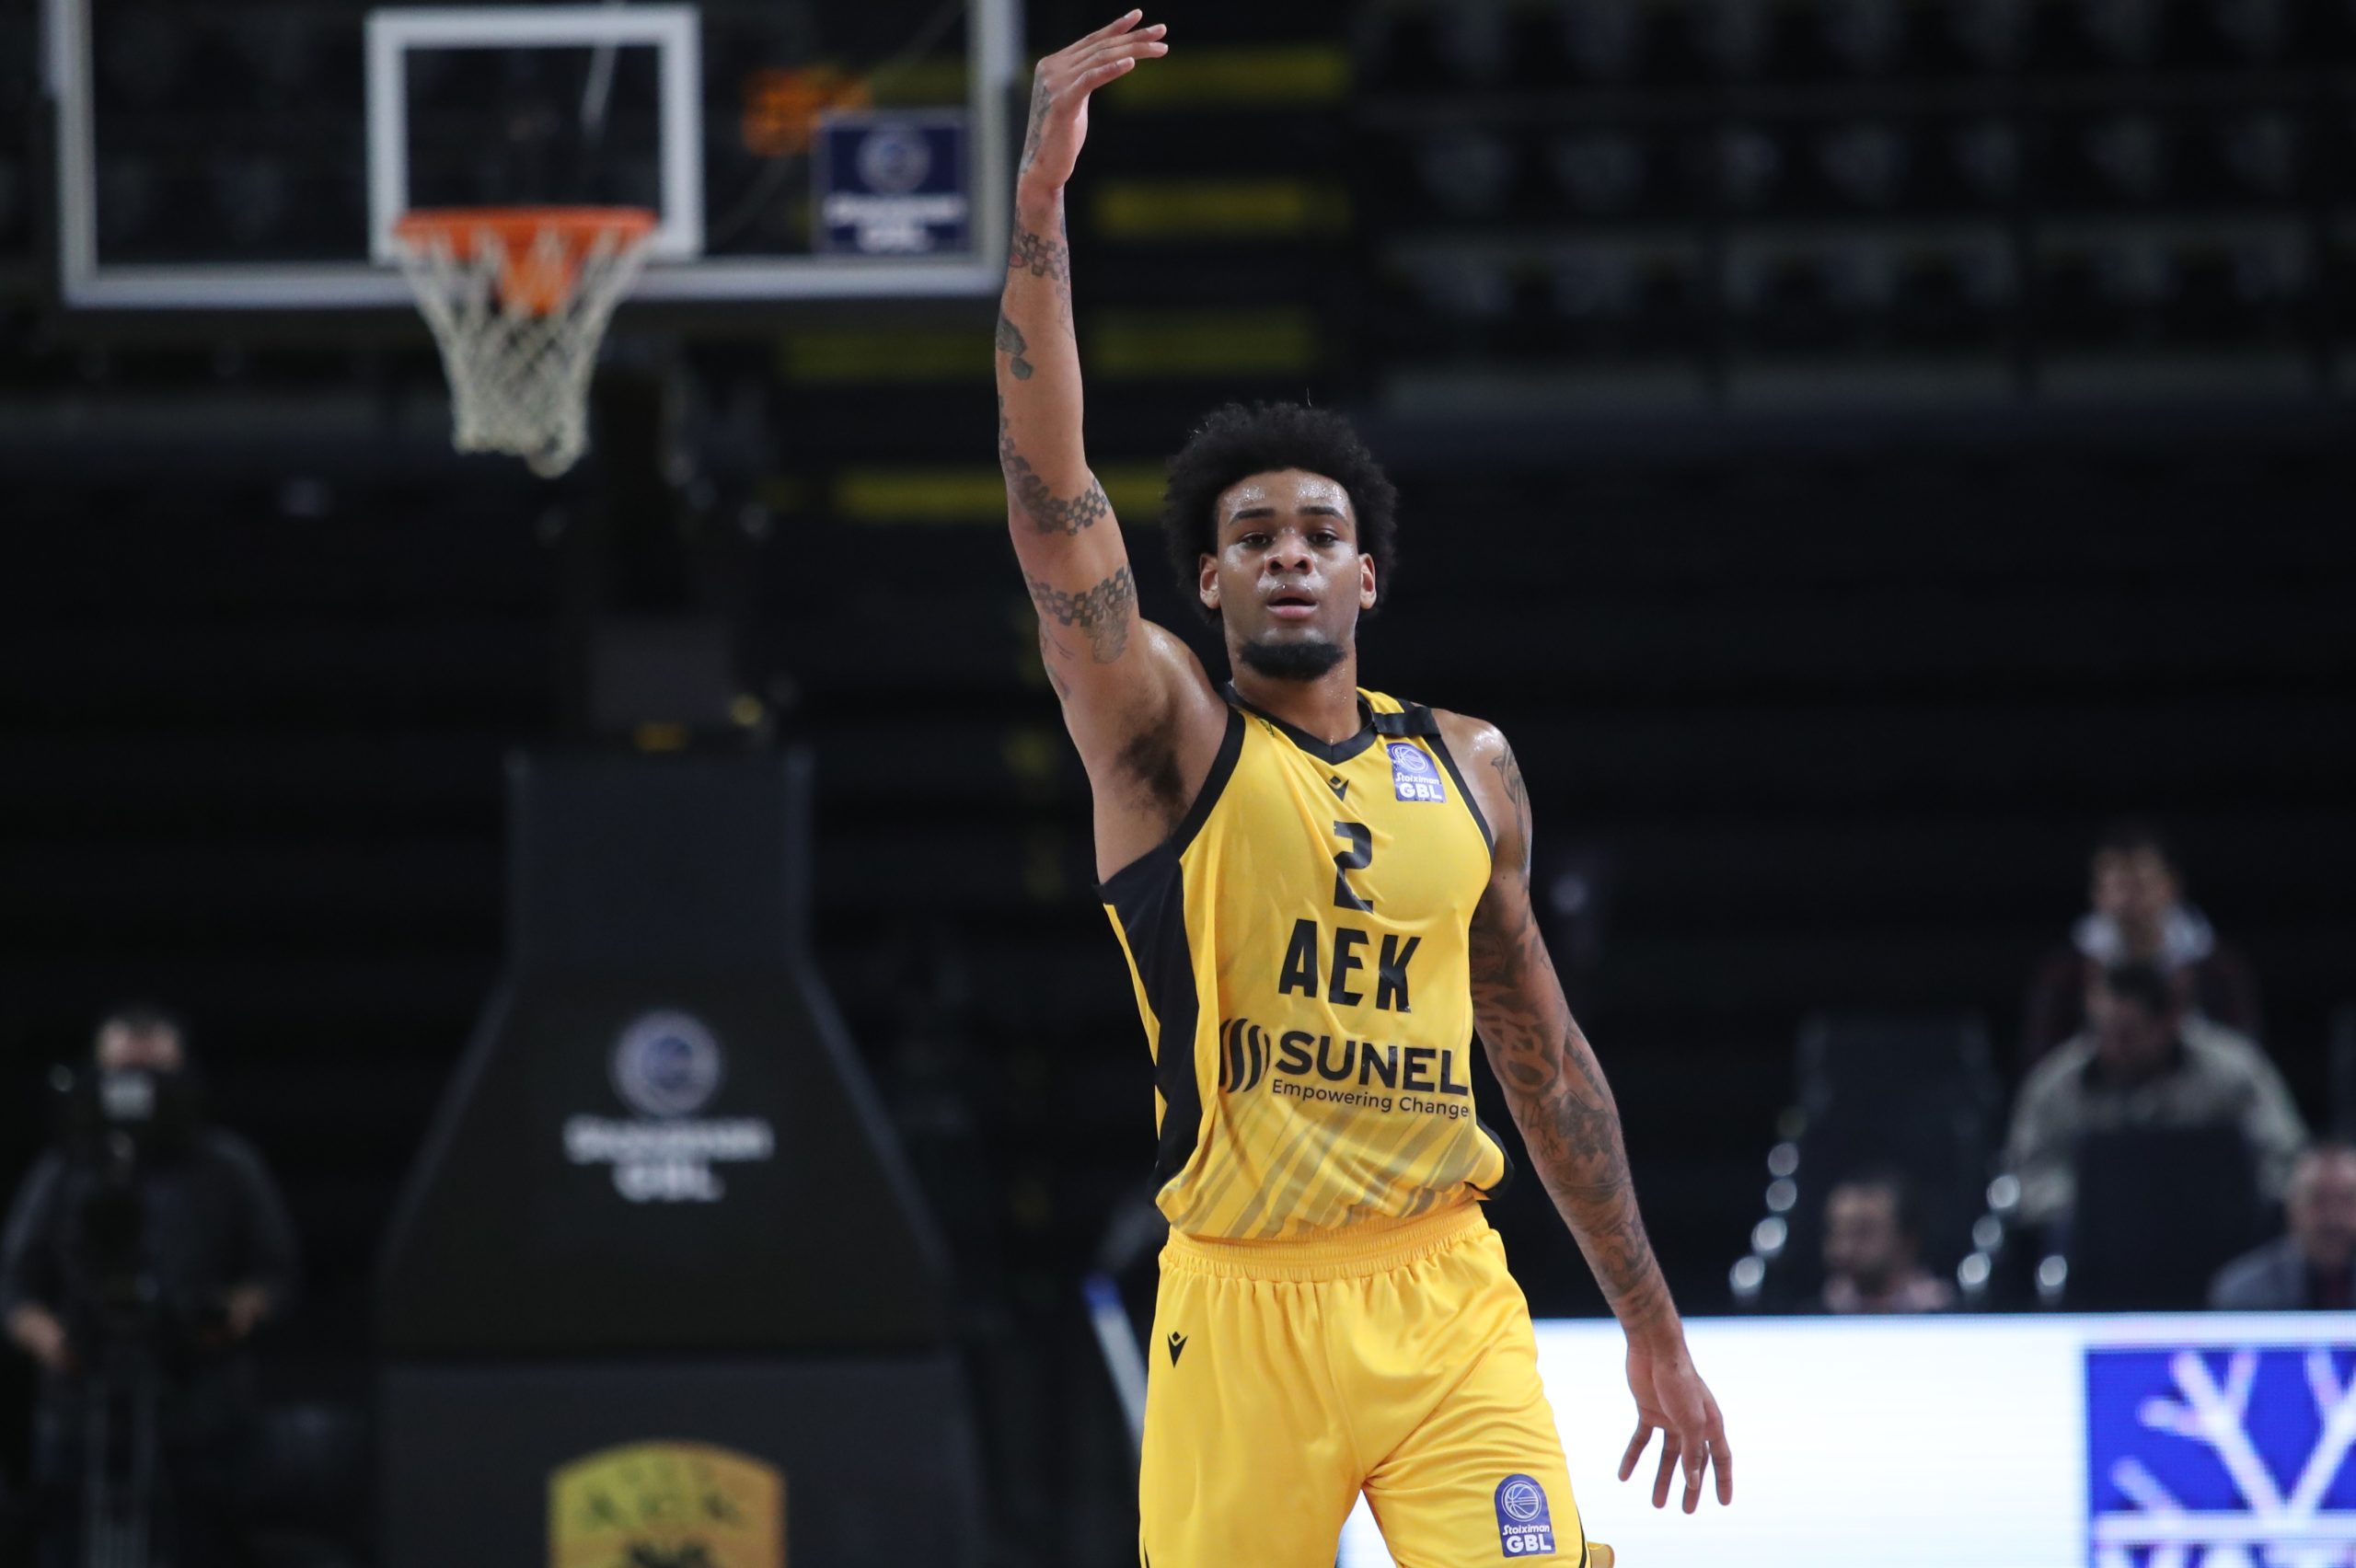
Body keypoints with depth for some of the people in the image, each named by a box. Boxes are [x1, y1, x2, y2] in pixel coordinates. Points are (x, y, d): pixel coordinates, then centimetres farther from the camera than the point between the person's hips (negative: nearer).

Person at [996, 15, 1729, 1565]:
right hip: (1244, 1307, -3)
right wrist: (1042, 189, -24)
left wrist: (1652, 1328, 18)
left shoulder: (1469, 768, 13)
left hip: (1447, 1304, 3)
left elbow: (1544, 1054, 19)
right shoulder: (1166, 740, 0)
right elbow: (1050, 481, -13)